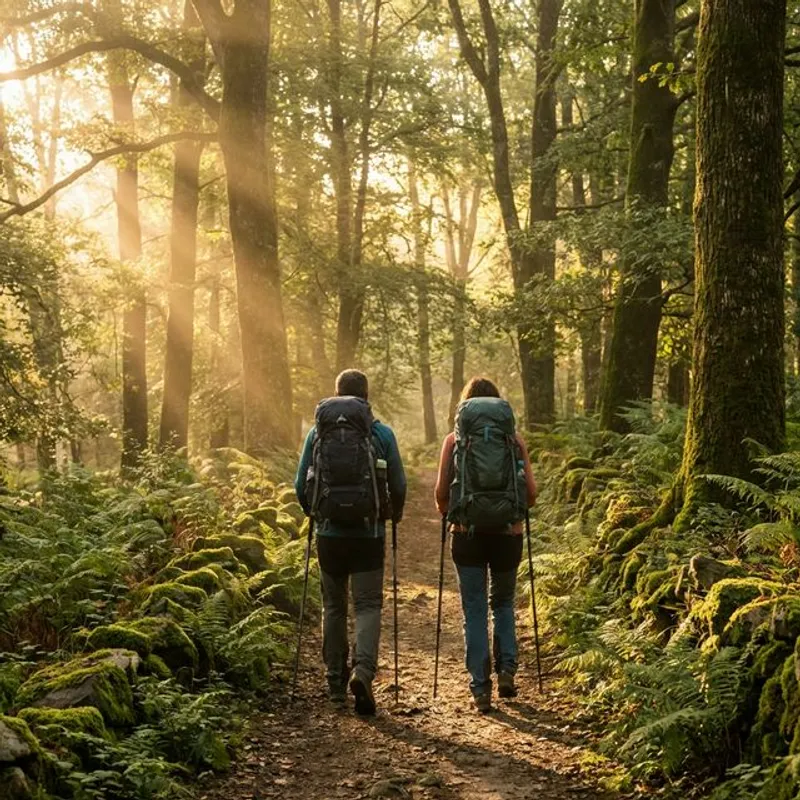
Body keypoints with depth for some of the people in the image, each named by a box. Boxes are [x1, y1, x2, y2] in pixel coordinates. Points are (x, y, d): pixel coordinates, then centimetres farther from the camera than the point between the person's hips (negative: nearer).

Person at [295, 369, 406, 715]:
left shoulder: (317, 432, 3)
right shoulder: (381, 433, -1)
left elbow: (300, 485, 6)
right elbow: (399, 485, 1)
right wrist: (394, 514, 21)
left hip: (329, 533, 2)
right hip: (368, 534, -2)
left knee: (333, 606, 15)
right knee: (368, 606, 3)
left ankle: (336, 681, 22)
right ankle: (363, 670, -19)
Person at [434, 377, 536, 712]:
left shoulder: (455, 438, 2)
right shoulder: (514, 438, 4)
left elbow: (441, 491, -1)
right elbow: (531, 491, 0)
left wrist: (448, 515, 18)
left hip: (468, 534, -1)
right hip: (508, 534, 1)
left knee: (475, 612, 7)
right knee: (503, 603, 22)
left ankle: (481, 688, 5)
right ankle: (507, 668, 8)